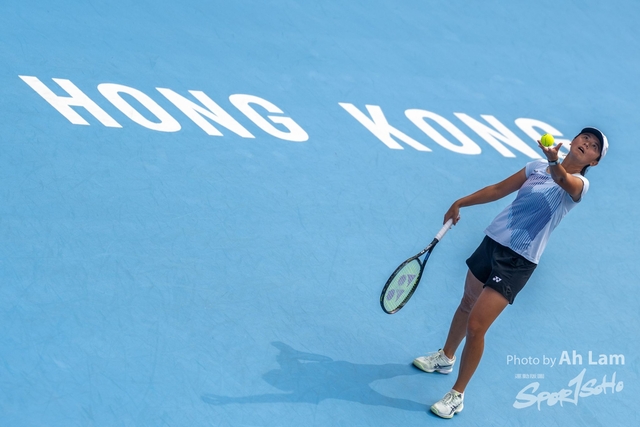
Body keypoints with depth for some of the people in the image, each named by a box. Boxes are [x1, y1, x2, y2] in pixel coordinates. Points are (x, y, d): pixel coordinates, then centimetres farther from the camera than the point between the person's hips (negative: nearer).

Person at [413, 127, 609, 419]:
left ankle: (457, 396, 6)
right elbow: (498, 190, 17)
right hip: (493, 240, 6)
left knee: (475, 326, -11)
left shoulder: (579, 184, -11)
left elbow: (562, 179, -36)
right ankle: (446, 357, 51)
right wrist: (461, 203, 13)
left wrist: (554, 162, -57)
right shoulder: (537, 166, 7)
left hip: (518, 261, -6)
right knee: (468, 303, 26)